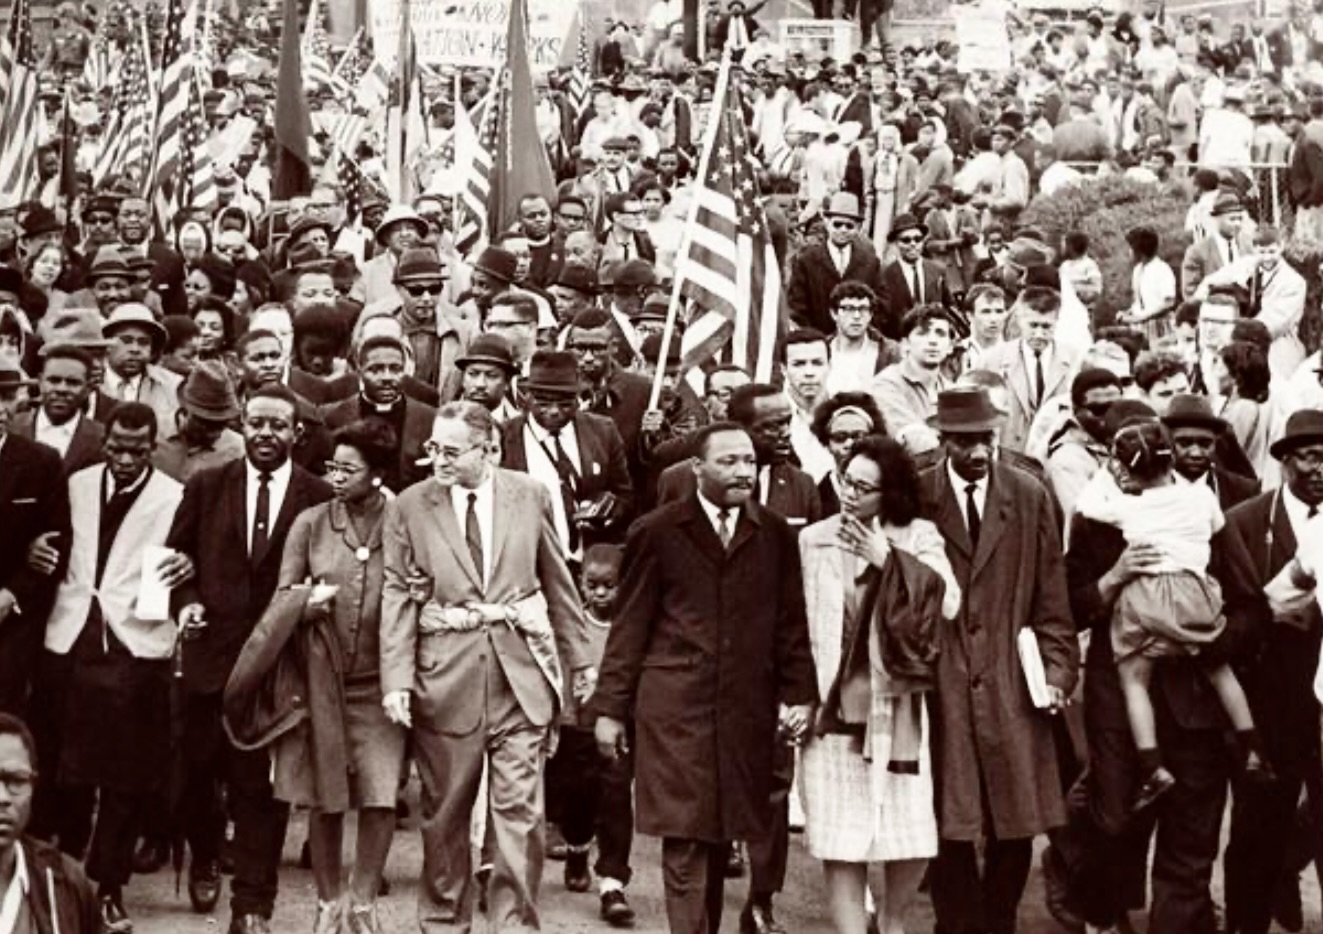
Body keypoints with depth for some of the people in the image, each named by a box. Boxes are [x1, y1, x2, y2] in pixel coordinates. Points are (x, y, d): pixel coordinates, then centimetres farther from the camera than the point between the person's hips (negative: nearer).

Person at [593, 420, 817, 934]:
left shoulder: (774, 534, 8)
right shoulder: (657, 532, 1)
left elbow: (790, 622, 10)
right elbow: (630, 625, 2)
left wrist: (798, 694, 2)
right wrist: (610, 707, 1)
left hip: (746, 709, 3)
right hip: (674, 704, -2)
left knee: (721, 834, 7)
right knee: (684, 839, -5)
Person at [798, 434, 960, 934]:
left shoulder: (918, 538, 3)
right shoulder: (814, 540, 4)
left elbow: (947, 603, -12)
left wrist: (889, 559, -13)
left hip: (896, 705, 0)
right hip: (832, 704, 0)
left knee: (913, 835, -1)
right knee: (842, 839, -4)